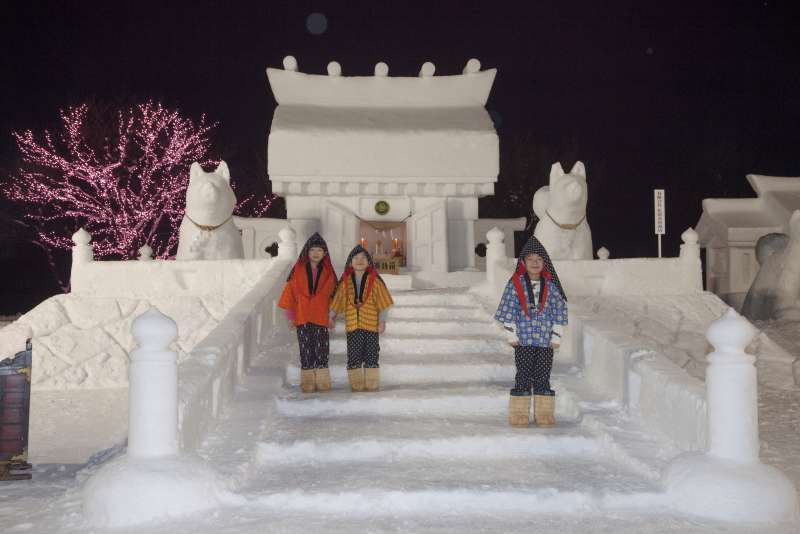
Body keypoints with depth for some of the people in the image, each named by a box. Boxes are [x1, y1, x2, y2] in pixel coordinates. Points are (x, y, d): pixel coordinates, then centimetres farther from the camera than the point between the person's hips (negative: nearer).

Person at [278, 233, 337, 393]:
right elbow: (289, 293, 5)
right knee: (306, 350, 3)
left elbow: (333, 296, 9)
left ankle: (322, 383, 4)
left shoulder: (328, 273, 6)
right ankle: (307, 383, 8)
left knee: (322, 350, -2)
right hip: (302, 319, 0)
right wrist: (290, 317, 2)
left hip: (321, 319, 0)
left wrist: (331, 317, 2)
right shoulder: (298, 271, 3)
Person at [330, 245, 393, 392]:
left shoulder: (374, 281, 1)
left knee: (371, 354, 1)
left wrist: (382, 321, -6)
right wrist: (331, 317, 10)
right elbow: (337, 302, 12)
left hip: (371, 324, -2)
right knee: (354, 355, 2)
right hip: (352, 324, 2)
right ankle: (356, 384, 9)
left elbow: (382, 303, 0)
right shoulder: (345, 282, 7)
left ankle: (372, 384, 7)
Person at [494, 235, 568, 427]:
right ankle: (519, 414, 8)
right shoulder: (515, 284, 0)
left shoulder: (551, 286, 5)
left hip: (545, 339, 1)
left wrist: (556, 337, 1)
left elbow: (559, 311, 6)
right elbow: (508, 310, 0)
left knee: (543, 376, 6)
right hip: (523, 339, -1)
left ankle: (544, 413, 13)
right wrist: (512, 335, -4)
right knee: (523, 376, 2)